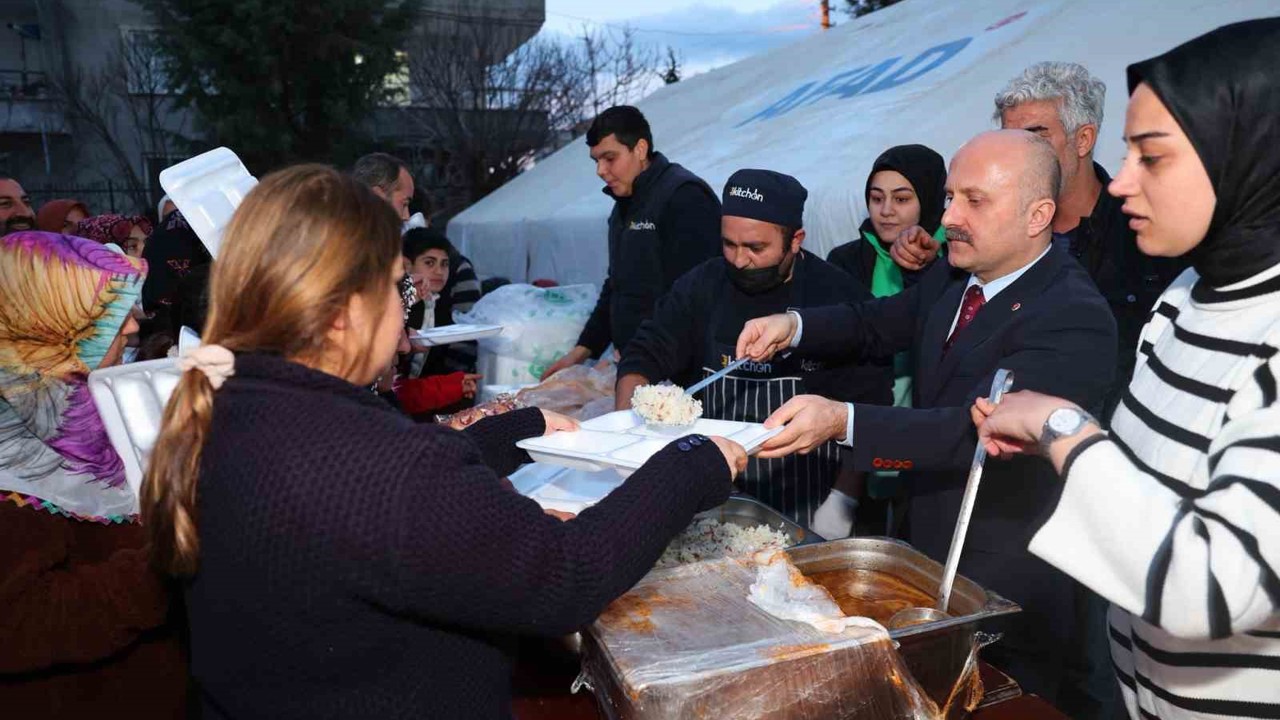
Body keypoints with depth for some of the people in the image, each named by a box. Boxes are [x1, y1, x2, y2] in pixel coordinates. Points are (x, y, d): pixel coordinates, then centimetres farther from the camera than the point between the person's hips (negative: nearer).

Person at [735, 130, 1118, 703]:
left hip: (1004, 590, -7)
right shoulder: (953, 276, 0)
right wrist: (793, 326, -10)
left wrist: (842, 421, -43)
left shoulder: (1075, 320, -24)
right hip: (923, 548, 7)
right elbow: (875, 324, 10)